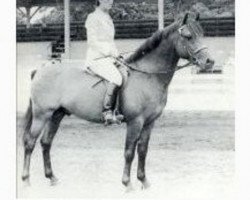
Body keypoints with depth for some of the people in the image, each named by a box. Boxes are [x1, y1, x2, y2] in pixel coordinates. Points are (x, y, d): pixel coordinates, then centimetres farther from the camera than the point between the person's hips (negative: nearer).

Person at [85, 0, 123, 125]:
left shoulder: (107, 18, 21)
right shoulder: (93, 17, -6)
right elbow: (92, 42, -12)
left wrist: (115, 53, 10)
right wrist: (109, 52, -16)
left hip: (108, 58, 10)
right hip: (96, 59, -10)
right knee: (116, 79, -30)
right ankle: (107, 112, -30)